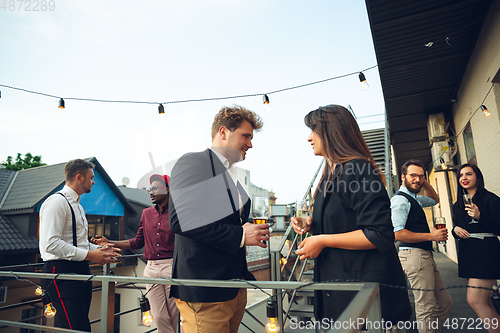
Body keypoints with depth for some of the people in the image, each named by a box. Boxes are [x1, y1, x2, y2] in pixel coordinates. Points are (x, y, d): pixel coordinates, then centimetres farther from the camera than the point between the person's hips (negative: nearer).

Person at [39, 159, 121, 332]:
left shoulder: (76, 205, 21)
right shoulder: (57, 202, -11)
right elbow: (51, 243, -21)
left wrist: (100, 249, 10)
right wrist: (89, 255, -18)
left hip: (80, 272, 10)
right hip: (62, 273, -10)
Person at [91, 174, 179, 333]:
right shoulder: (146, 213, 12)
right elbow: (138, 242, 16)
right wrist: (109, 242, 12)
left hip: (171, 267, -4)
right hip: (151, 268, 5)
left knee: (174, 316, 3)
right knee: (159, 317, 7)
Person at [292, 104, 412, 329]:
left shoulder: (357, 170, -18)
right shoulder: (331, 174, 12)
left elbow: (379, 235, -23)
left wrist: (322, 241, -20)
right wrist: (311, 226, 4)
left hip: (363, 284, -9)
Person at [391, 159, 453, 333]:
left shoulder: (413, 198, 18)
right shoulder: (400, 199, -13)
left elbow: (434, 199, 38)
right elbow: (397, 233, -22)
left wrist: (425, 182, 19)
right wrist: (431, 236, -16)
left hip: (425, 256, 10)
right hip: (414, 255, -10)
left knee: (445, 303, 16)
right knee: (426, 308, -6)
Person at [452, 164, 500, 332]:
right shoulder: (458, 205, 15)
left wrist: (480, 216, -24)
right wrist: (455, 229, -1)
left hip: (486, 251, -7)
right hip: (467, 253, 7)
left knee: (475, 300, -12)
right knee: (484, 302, 13)